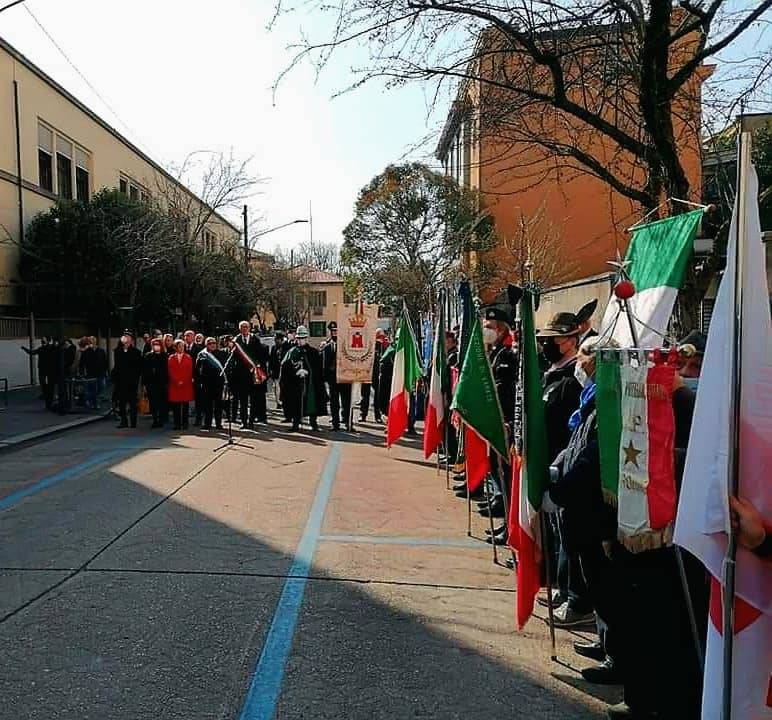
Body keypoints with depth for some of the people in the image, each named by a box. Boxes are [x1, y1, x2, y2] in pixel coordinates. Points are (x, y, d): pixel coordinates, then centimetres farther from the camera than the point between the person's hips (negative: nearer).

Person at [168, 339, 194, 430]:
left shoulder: (188, 358, 8)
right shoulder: (171, 358, 10)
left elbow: (189, 371, 1)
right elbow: (171, 371, 2)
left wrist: (183, 382, -9)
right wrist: (177, 382, -8)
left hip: (186, 385, 0)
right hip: (174, 384, 1)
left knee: (185, 405, 0)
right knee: (175, 405, -1)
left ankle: (185, 424, 4)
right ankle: (177, 424, 3)